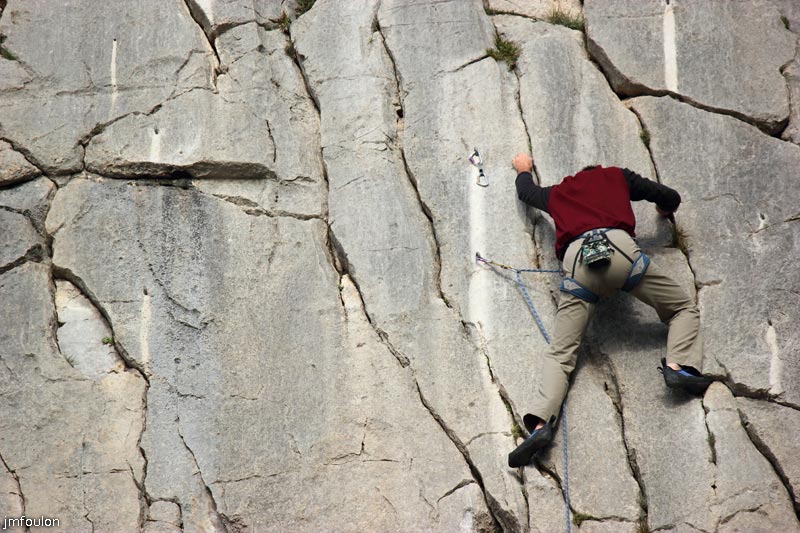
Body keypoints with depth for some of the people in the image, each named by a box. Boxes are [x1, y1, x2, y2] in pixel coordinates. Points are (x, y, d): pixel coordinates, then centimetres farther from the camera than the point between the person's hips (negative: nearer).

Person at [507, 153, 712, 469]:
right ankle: (680, 365, -12)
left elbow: (526, 192, 57)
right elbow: (671, 198, 35)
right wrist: (665, 211, 59)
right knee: (684, 307, 15)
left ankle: (540, 421, -22)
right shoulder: (617, 176, 31)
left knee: (560, 354, -1)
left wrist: (523, 170, 79)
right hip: (618, 247, -1)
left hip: (576, 260, 2)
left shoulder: (556, 193, 36)